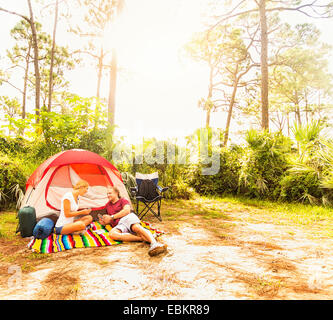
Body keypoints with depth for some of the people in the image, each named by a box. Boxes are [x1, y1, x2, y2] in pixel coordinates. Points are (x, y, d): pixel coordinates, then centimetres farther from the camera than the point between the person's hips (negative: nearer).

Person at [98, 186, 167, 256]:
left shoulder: (123, 200, 18)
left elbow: (127, 210, -1)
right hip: (119, 225, 3)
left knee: (136, 227, -40)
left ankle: (154, 243, -62)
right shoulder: (108, 205, 34)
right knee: (112, 234, -35)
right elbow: (109, 220, 40)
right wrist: (105, 222, 15)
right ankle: (141, 238, -43)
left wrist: (112, 217, -1)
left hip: (128, 217, -3)